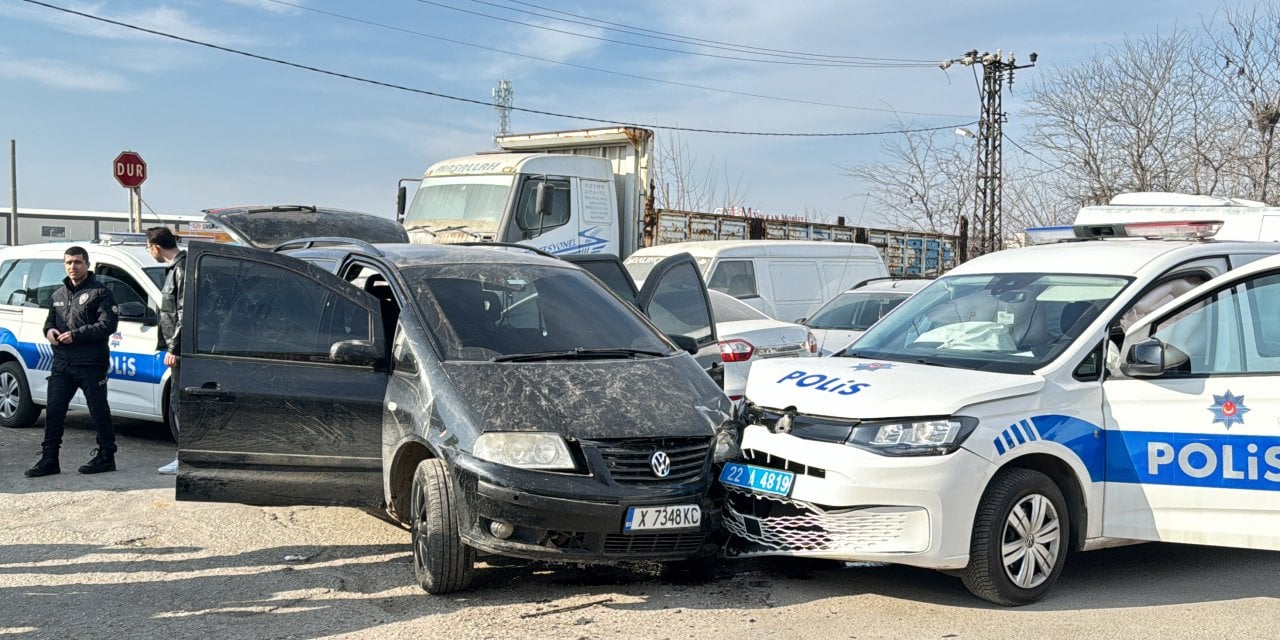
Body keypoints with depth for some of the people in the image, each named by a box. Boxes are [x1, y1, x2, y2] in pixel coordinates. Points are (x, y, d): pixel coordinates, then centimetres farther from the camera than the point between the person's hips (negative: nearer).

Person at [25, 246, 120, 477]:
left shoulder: (100, 293, -5)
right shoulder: (59, 294, 18)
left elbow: (108, 324, -14)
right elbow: (50, 319, 29)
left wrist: (76, 334, -18)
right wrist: (49, 330, 4)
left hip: (91, 365, -7)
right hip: (62, 363, 7)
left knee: (99, 410, 1)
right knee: (54, 410, 4)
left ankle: (106, 456, 10)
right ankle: (49, 459, 9)